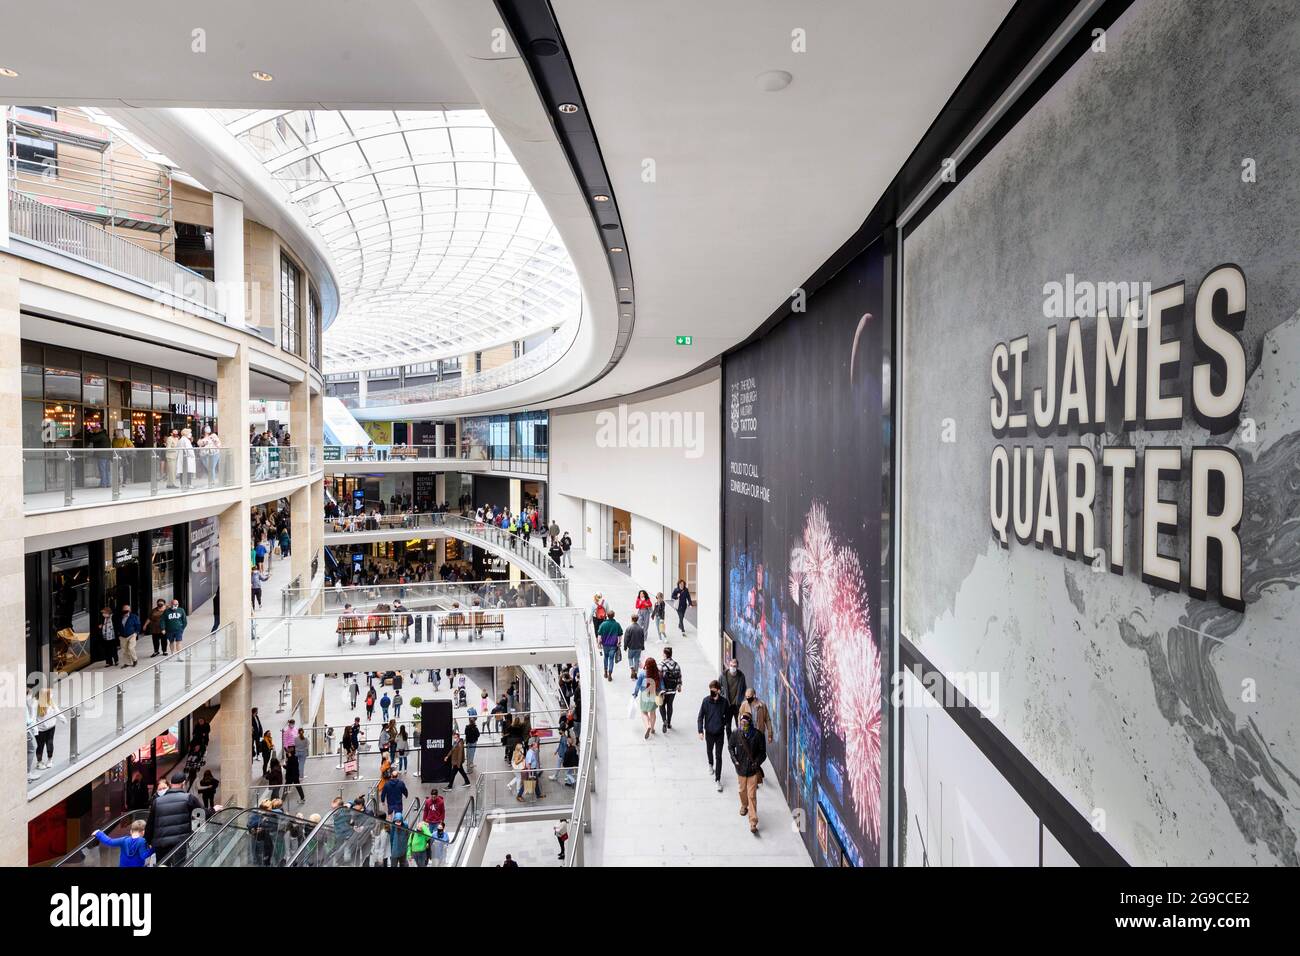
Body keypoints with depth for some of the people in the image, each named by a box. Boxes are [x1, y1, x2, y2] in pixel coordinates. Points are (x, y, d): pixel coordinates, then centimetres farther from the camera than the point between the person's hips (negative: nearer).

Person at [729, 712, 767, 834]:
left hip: (753, 770, -3)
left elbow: (762, 751, -5)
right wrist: (734, 759, -6)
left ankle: (753, 822, 0)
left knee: (752, 795, -4)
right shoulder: (735, 734, -11)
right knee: (743, 790, 23)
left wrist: (757, 762, -16)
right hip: (741, 769, 3)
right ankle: (744, 805, 53)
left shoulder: (757, 735, -17)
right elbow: (730, 747, 6)